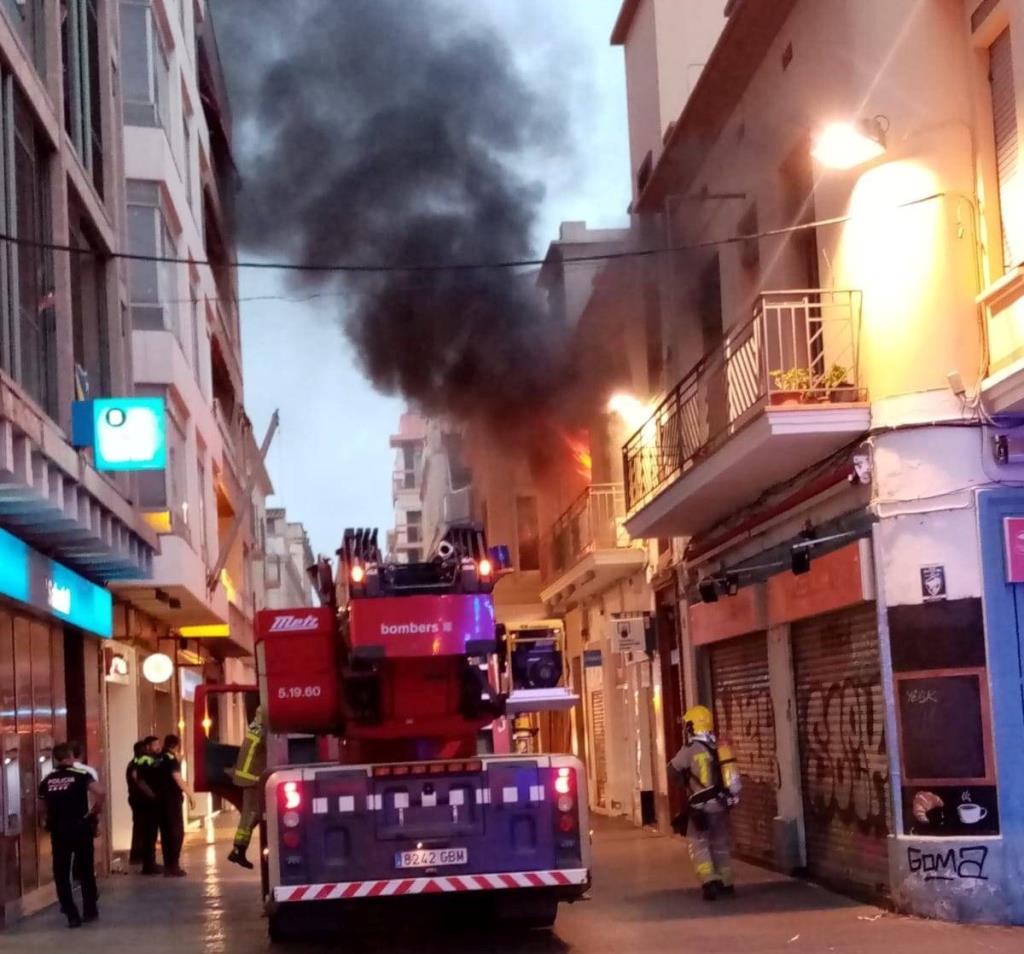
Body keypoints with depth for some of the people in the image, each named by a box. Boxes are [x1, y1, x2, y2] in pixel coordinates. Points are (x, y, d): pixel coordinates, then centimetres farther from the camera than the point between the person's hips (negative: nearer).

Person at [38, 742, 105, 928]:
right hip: (80, 827, -2)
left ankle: (72, 915, 3)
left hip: (58, 830, 2)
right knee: (86, 870, 13)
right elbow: (101, 793, -20)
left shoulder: (47, 781, 5)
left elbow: (44, 808, 5)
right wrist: (95, 813, -6)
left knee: (61, 873, 8)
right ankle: (90, 910, 19)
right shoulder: (81, 775, -6)